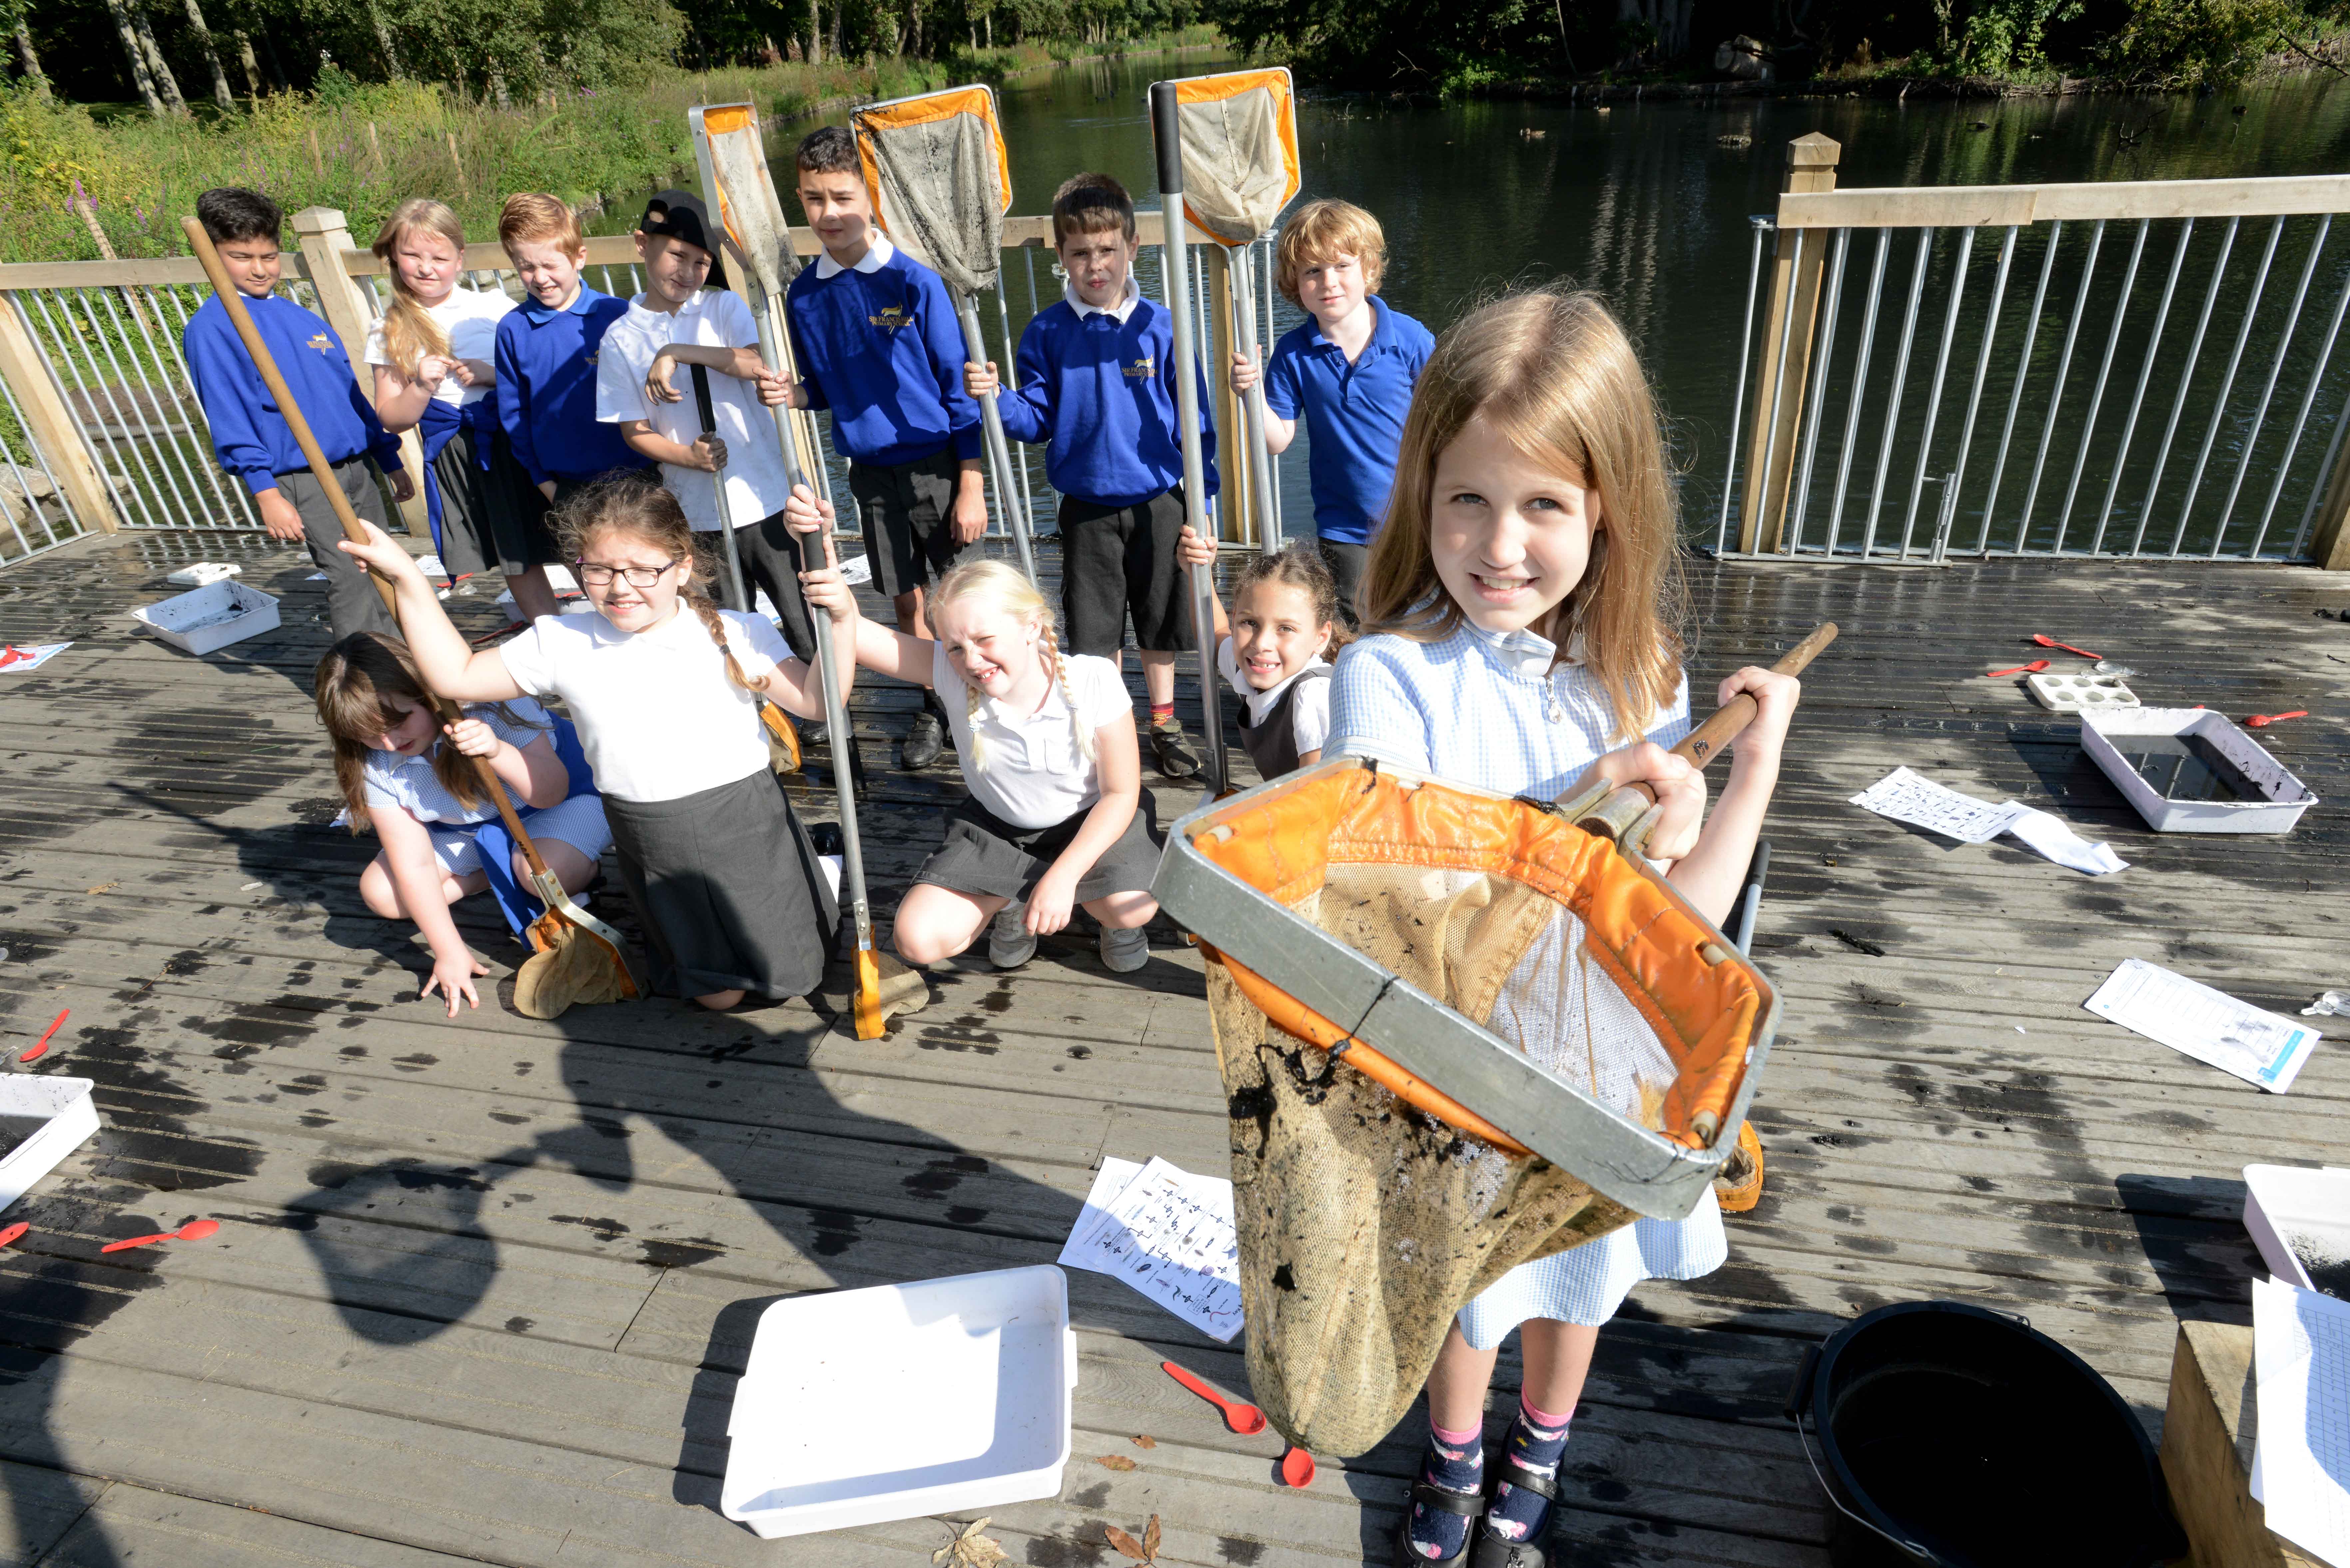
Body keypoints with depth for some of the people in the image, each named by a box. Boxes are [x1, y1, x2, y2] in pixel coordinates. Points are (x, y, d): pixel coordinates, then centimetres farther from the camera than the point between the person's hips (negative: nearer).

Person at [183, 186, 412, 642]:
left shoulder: (300, 317, 16)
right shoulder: (210, 327, -3)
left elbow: (350, 392, 21)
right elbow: (228, 417, -9)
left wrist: (391, 461, 21)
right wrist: (266, 493, -16)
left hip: (358, 469, 6)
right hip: (300, 480, -6)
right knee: (349, 579, -14)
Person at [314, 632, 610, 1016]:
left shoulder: (490, 702, -31)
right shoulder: (377, 766, -16)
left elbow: (552, 792, -34)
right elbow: (415, 863, -16)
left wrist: (499, 752, -53)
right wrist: (449, 952, -18)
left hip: (564, 799, -6)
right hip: (465, 833, 6)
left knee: (547, 871, -38)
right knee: (380, 893, -11)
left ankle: (583, 871, -2)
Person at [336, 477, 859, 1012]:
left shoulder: (736, 636, -11)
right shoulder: (561, 644, -4)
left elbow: (814, 701, -15)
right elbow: (456, 676, 5)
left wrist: (842, 620, -29)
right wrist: (408, 579, 2)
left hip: (746, 827, -2)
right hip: (654, 848, 2)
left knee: (787, 975, 9)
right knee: (718, 996, 13)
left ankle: (801, 884, 38)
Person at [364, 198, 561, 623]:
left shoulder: (494, 307, 3)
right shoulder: (389, 332, 6)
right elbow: (392, 419, 5)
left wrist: (491, 374, -14)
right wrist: (421, 387, -13)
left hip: (515, 439, -1)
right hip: (453, 455, 1)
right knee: (518, 558, 5)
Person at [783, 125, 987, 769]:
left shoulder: (915, 281, -12)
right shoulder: (804, 293, 1)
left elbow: (959, 385, -9)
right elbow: (820, 387, 12)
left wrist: (971, 486, -12)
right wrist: (791, 394, -12)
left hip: (937, 464, -4)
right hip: (870, 470, 4)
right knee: (905, 597, 13)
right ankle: (934, 707, 30)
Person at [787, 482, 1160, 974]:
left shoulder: (1093, 681, -26)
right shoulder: (950, 673, -22)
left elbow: (1120, 794, -18)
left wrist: (1062, 877, -25)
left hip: (1090, 821, -2)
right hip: (997, 829, 3)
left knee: (1131, 908, -31)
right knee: (918, 939, -15)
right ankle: (1016, 900, 16)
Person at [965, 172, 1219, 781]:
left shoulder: (1159, 327, -5)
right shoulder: (1047, 332, -3)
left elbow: (1194, 422, -2)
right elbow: (1038, 421, -2)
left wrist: (1200, 504, -6)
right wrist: (997, 399, -22)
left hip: (1158, 502, 0)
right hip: (1087, 508, 1)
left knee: (1161, 621, 13)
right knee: (1095, 631, 9)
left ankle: (1164, 723, 33)